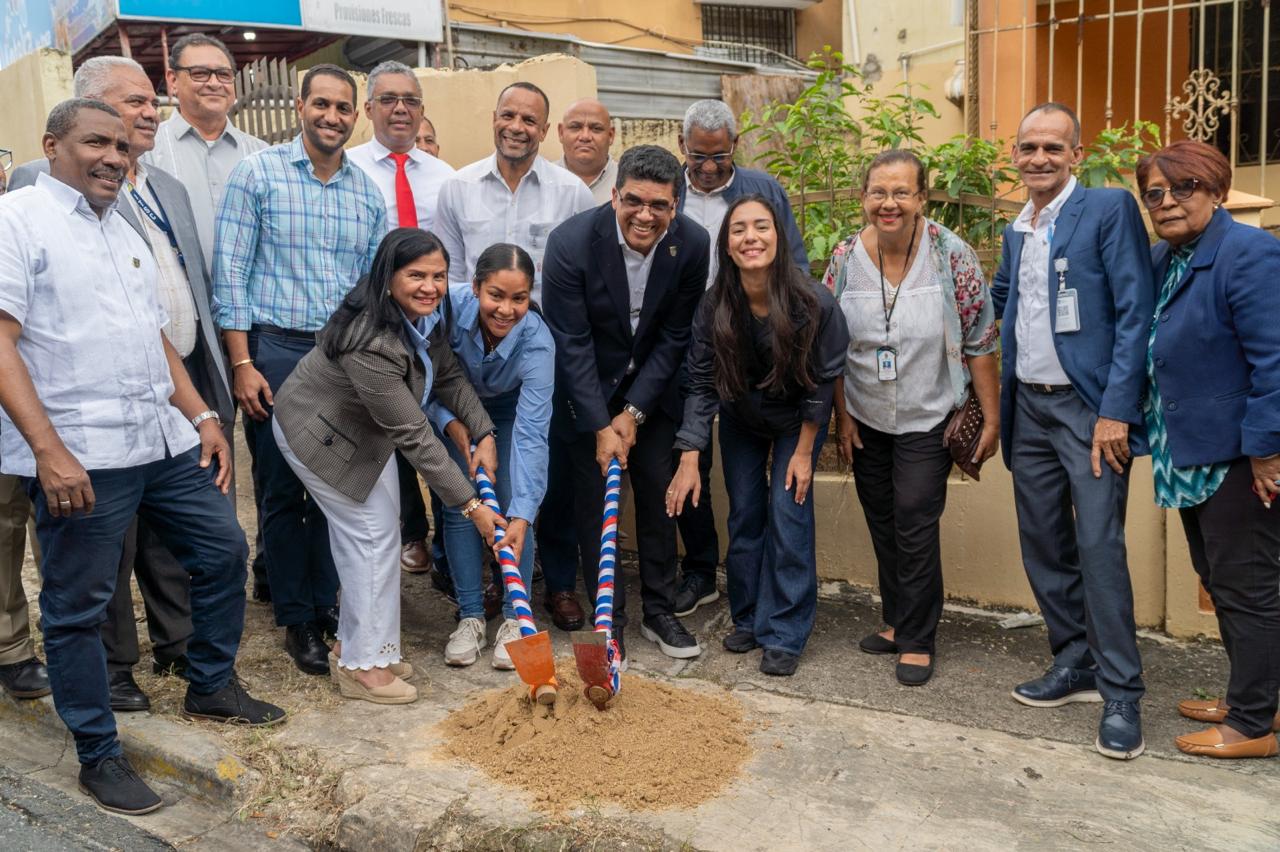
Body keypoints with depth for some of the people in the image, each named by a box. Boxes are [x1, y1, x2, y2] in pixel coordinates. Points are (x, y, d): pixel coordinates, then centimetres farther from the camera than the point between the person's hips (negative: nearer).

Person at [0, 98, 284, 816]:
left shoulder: (125, 230, 19)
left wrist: (201, 416, 11)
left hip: (167, 442, 8)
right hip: (79, 456, -8)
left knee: (224, 552, 13)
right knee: (79, 607, 3)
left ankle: (212, 686, 33)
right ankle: (100, 756, 18)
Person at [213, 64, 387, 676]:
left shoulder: (368, 192, 10)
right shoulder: (258, 175, -2)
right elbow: (230, 274, -5)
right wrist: (242, 362, -11)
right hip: (275, 351, -3)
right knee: (282, 489, 4)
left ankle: (326, 602, 24)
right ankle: (296, 619, 16)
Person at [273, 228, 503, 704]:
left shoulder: (426, 314, -14)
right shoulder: (371, 343, -39)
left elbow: (448, 376, -1)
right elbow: (414, 436, -37)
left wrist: (484, 432, -16)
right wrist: (470, 505, -34)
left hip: (366, 428, 9)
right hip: (320, 433, -8)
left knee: (379, 530, 11)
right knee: (371, 533, -6)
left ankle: (356, 646, 26)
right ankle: (361, 664, 7)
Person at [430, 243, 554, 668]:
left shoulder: (537, 340, -37)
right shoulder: (450, 308, -34)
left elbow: (531, 433, -40)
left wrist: (522, 517, -46)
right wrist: (450, 423, -34)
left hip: (511, 410, -1)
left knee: (511, 506, -11)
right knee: (459, 504, -7)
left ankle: (514, 618, 4)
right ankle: (471, 617, 5)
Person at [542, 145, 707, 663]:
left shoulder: (692, 245, -16)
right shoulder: (571, 242, -24)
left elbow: (674, 338, -8)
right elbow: (572, 343, -19)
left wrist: (633, 412, -12)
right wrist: (601, 426, -20)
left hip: (651, 388, 3)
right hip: (586, 390, -3)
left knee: (658, 496, 7)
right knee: (595, 500, -1)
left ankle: (659, 613, 22)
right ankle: (608, 621, 12)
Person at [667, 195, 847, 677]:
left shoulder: (814, 304, -30)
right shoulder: (714, 306, -24)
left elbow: (822, 381, -16)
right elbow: (702, 384, -17)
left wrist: (803, 452, -10)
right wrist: (689, 460, -21)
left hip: (796, 420, -2)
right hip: (740, 419, 3)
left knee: (788, 514, -6)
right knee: (744, 516, 8)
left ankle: (783, 635, 6)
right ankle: (747, 619, 26)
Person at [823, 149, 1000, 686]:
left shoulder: (951, 255, -13)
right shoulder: (846, 258, -5)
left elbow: (979, 343, -9)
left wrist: (991, 419, -9)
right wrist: (842, 417, 3)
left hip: (927, 419, -3)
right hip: (867, 420, 4)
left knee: (915, 525, -4)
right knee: (882, 523, 13)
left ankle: (917, 640, 12)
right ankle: (897, 621, 31)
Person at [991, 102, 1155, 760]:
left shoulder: (1110, 210, -6)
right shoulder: (1017, 230, 14)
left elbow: (1135, 314, -12)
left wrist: (1115, 411, -17)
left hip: (1089, 406, -7)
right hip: (1029, 409, 7)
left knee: (1099, 548, -8)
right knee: (1043, 545, 10)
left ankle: (1120, 694, 3)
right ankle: (1075, 665, 25)